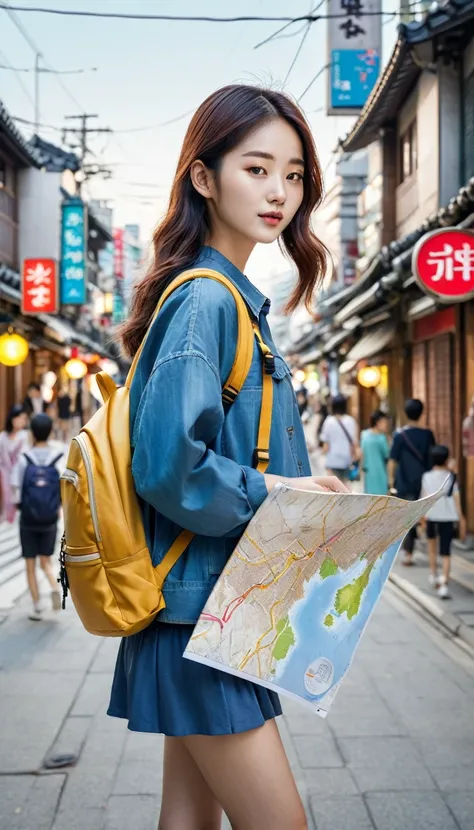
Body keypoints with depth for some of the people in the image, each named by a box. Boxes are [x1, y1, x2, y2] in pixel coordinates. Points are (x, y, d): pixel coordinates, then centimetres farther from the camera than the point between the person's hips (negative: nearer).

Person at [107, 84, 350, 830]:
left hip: (211, 608, 9)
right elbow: (169, 464, -24)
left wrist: (306, 493, 6)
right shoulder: (205, 300, -16)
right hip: (202, 609, -9)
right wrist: (277, 495, -15)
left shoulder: (233, 299, 13)